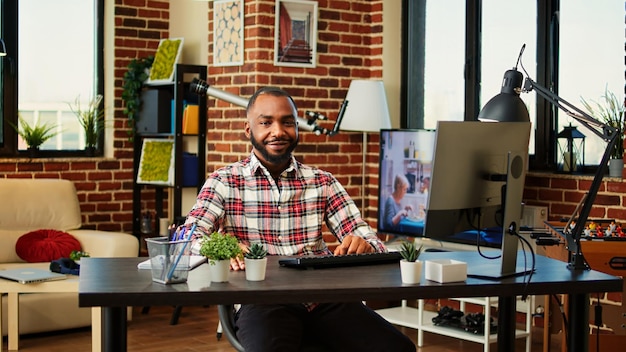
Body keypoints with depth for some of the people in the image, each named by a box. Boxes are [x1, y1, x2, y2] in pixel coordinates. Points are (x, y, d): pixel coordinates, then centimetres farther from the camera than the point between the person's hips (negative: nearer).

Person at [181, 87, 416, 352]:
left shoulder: (322, 182, 17)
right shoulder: (224, 183, 8)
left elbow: (366, 237, 11)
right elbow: (190, 239, -6)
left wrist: (363, 245, -15)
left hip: (324, 299, 4)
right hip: (262, 302, -3)